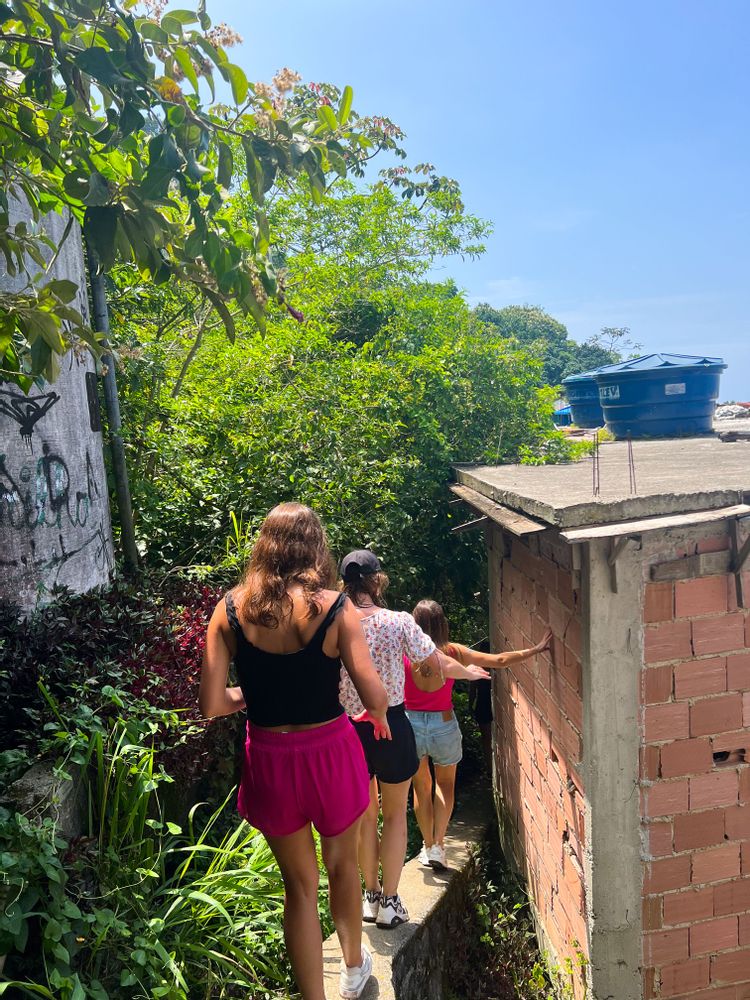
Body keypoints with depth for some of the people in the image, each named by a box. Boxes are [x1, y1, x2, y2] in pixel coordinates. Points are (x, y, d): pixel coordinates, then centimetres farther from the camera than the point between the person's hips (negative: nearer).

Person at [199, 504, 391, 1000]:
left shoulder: (231, 609, -10)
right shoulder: (334, 607, -16)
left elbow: (212, 704, -12)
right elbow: (375, 695, -18)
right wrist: (378, 716, 5)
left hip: (269, 759, 1)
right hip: (330, 751, 0)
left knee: (300, 884, 21)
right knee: (343, 863, 28)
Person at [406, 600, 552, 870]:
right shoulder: (452, 652, -8)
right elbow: (499, 660, -6)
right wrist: (536, 649, -2)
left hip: (410, 723, 0)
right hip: (443, 724, 0)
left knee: (421, 786, 22)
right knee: (445, 784, 24)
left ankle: (428, 847, 29)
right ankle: (437, 845, 13)